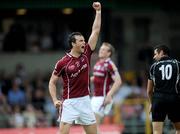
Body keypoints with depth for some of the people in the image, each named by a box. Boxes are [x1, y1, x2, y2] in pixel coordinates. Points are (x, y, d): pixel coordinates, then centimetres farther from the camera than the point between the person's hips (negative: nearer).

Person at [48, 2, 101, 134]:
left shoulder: (86, 54, 3)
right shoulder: (63, 62, -8)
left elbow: (96, 31, 3)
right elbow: (52, 82, 0)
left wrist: (98, 11, 1)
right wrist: (55, 100, -14)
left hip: (85, 100, 5)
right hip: (69, 102, -5)